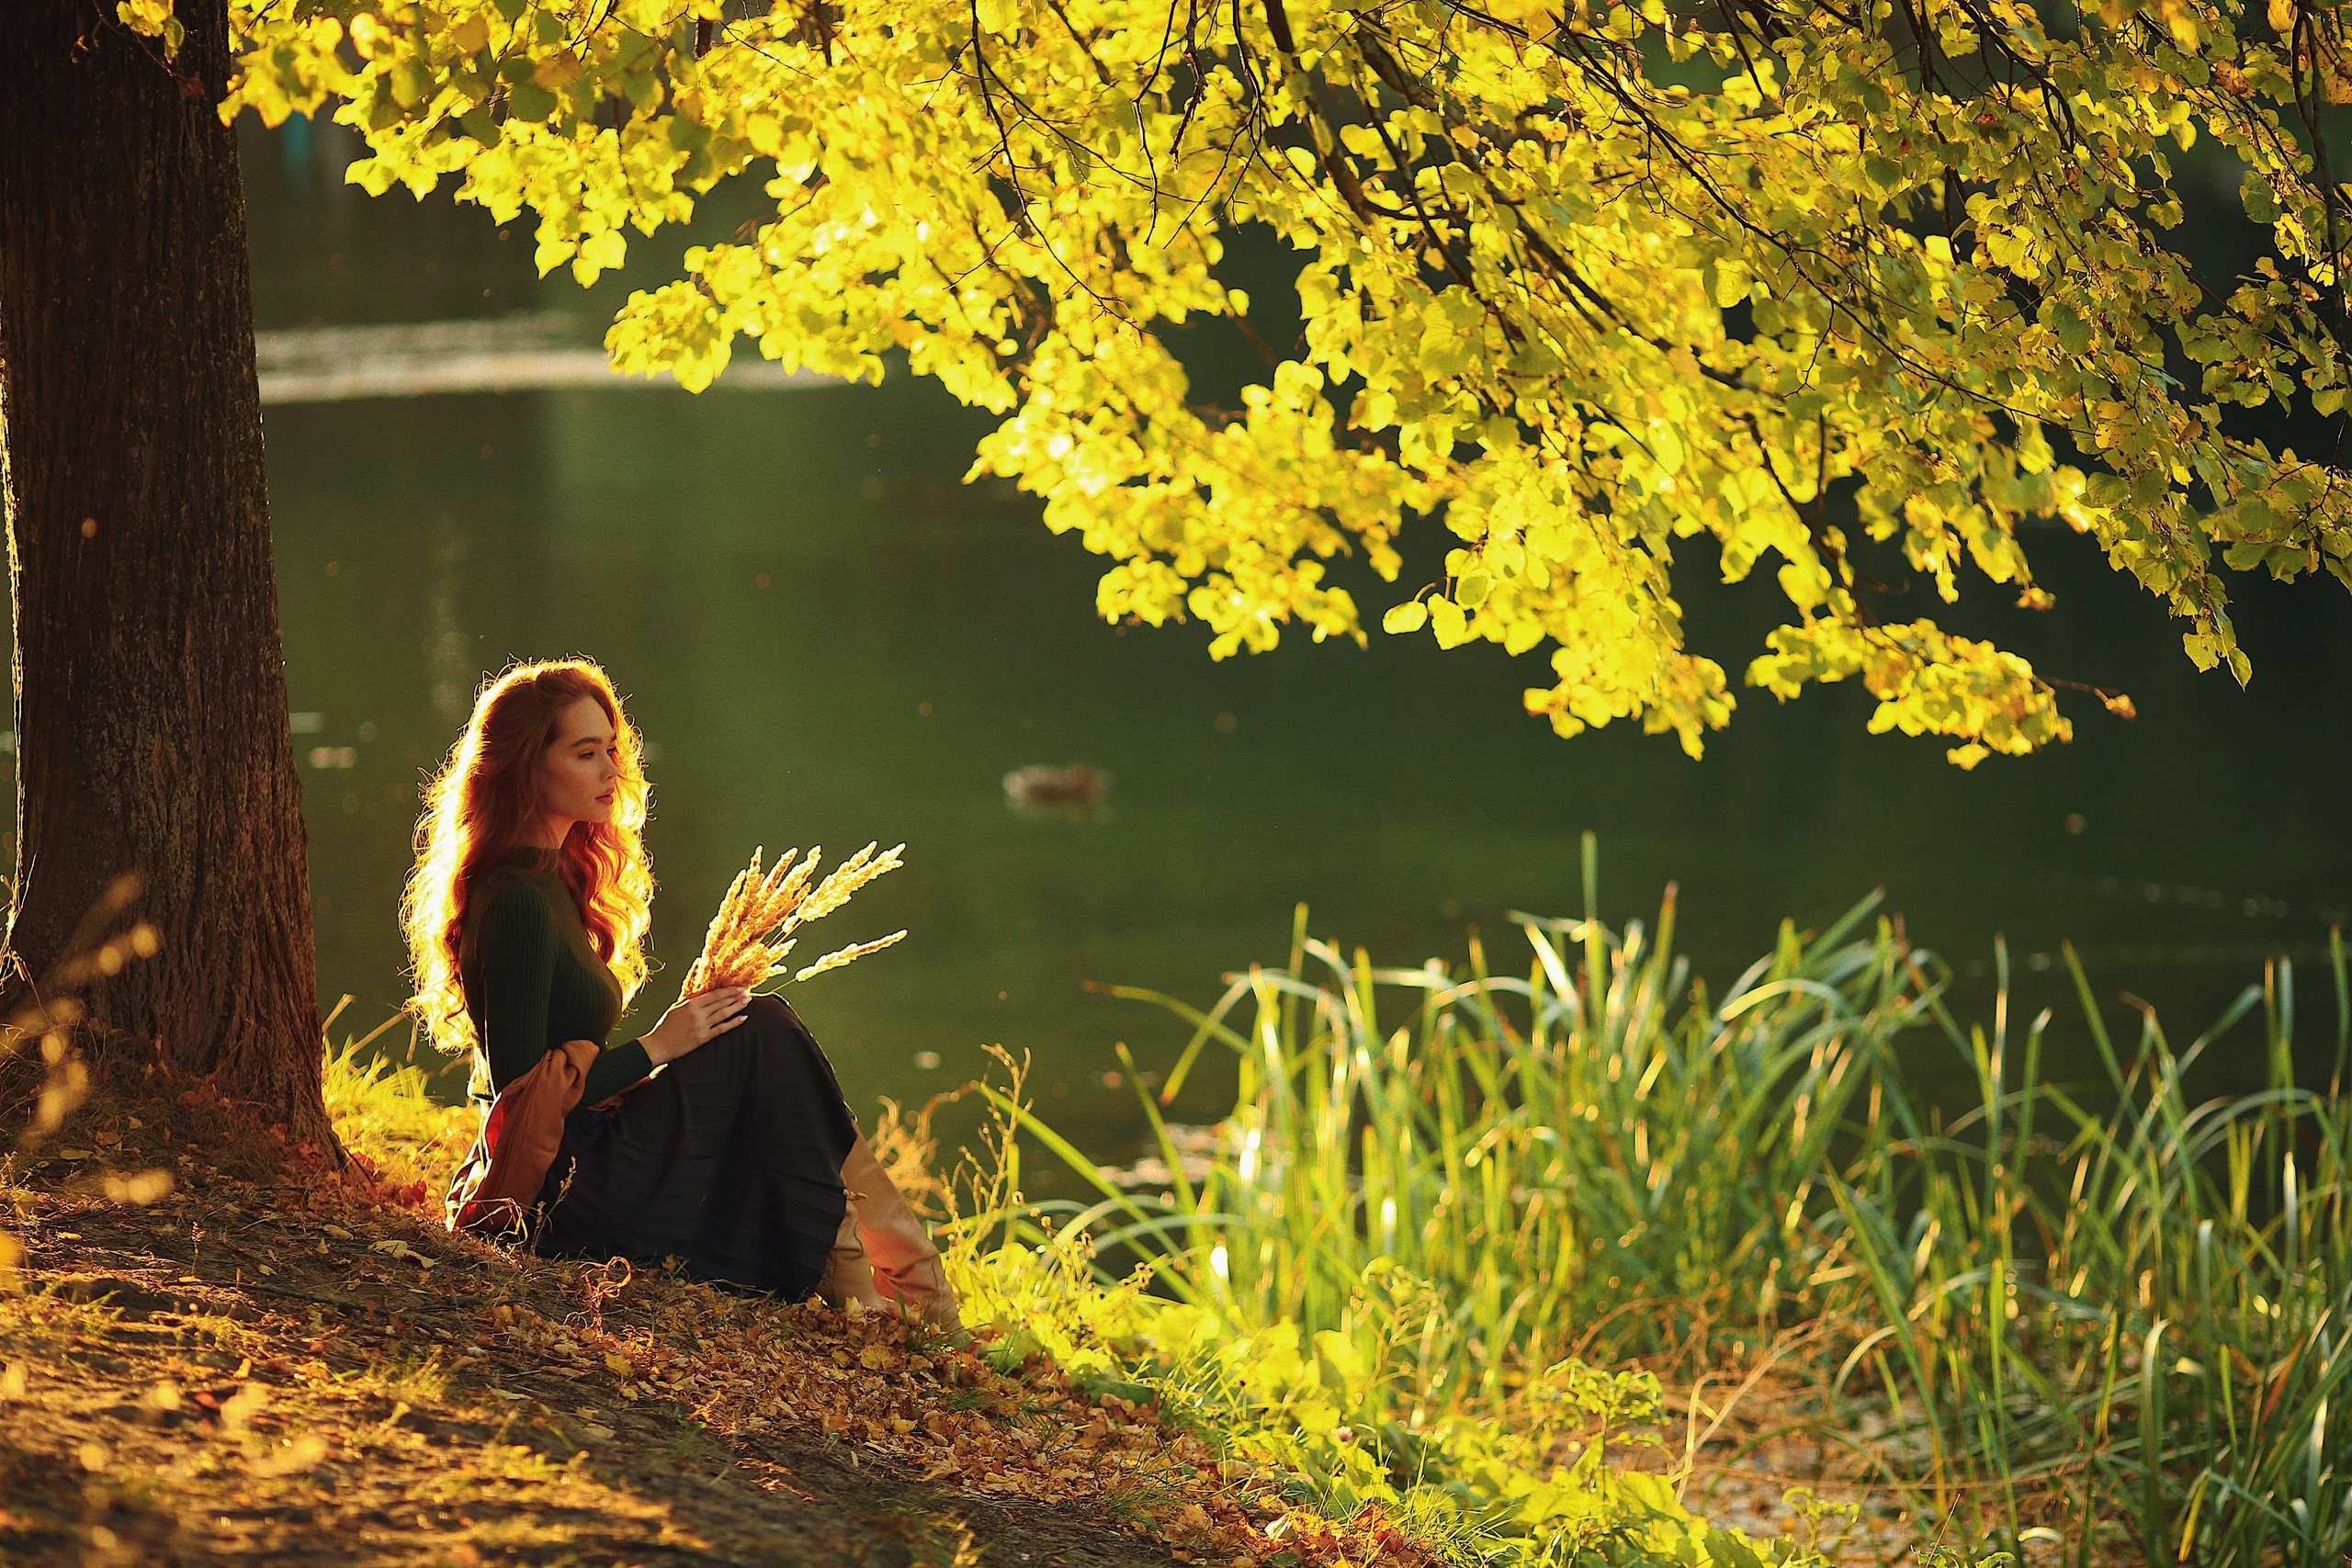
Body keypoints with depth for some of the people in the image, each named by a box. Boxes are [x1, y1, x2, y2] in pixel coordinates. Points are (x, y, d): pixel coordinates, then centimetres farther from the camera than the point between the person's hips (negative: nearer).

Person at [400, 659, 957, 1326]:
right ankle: (843, 1284, -9)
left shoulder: (552, 879, 15)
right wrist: (656, 1048, -14)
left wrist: (688, 1018, 8)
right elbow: (523, 1090, -20)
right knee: (764, 1034, -12)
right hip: (555, 1195, -10)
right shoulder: (518, 905, -17)